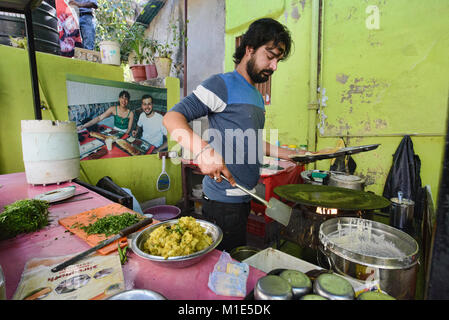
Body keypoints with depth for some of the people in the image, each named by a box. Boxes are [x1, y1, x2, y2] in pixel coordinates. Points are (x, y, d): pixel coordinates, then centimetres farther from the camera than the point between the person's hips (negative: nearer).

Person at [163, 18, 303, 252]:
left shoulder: (258, 97, 18)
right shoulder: (223, 84, -10)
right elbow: (172, 118, -18)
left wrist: (290, 154, 21)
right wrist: (203, 150, -36)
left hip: (244, 198, 8)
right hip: (223, 200, -8)